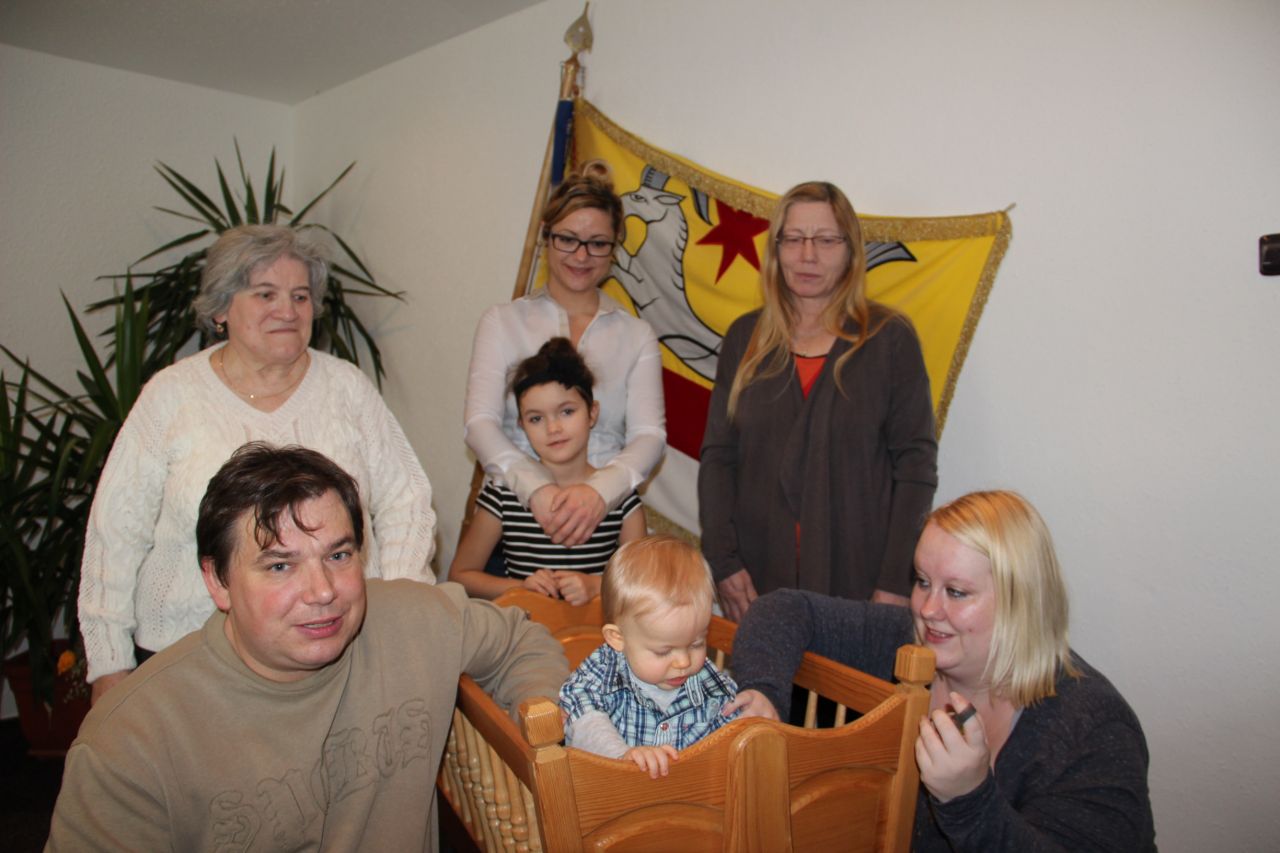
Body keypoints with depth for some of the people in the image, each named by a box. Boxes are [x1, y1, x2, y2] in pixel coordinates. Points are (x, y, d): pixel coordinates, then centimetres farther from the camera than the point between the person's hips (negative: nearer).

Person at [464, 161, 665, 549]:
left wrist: (599, 490, -20)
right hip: (515, 510, 0)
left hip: (600, 523, 1)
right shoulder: (503, 321, 8)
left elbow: (649, 434, -1)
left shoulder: (636, 335, 10)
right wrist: (536, 488, -20)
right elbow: (480, 422, -3)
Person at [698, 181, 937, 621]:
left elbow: (916, 464, -2)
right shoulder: (745, 338, 7)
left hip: (857, 580, -2)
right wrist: (723, 561, -4)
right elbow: (717, 456, 5)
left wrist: (895, 582, -8)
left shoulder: (890, 337, -1)